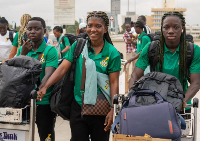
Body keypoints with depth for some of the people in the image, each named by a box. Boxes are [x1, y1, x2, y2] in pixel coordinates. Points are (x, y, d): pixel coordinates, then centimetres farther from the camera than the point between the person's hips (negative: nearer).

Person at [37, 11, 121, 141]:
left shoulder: (112, 53, -5)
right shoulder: (78, 46, 1)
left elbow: (114, 83, -7)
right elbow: (62, 68, -4)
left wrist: (112, 111, -13)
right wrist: (45, 87, -17)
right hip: (78, 106, 2)